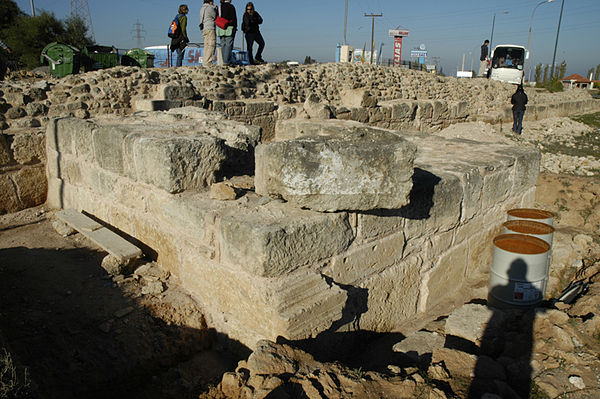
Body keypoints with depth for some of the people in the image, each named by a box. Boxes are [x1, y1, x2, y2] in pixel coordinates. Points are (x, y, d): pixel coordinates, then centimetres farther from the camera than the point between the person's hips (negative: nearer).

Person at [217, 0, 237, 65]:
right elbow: (234, 18, -8)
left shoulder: (220, 7, 11)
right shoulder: (231, 6, -6)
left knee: (223, 45, 7)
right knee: (228, 45, -7)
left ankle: (224, 61, 6)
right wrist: (235, 27, -1)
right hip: (229, 28, -6)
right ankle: (226, 61, -13)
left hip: (221, 29, 6)